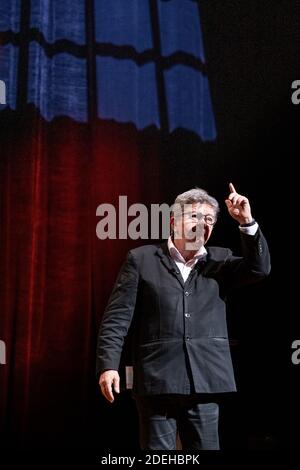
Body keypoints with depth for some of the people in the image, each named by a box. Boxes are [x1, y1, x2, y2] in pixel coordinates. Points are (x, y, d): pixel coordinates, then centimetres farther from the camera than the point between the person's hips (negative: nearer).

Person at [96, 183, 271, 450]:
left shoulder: (219, 261, 14)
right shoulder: (142, 259, 6)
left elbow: (259, 268, -2)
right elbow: (117, 317, 1)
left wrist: (247, 222, -12)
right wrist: (108, 365, -9)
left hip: (204, 381, 2)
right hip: (157, 379, -2)